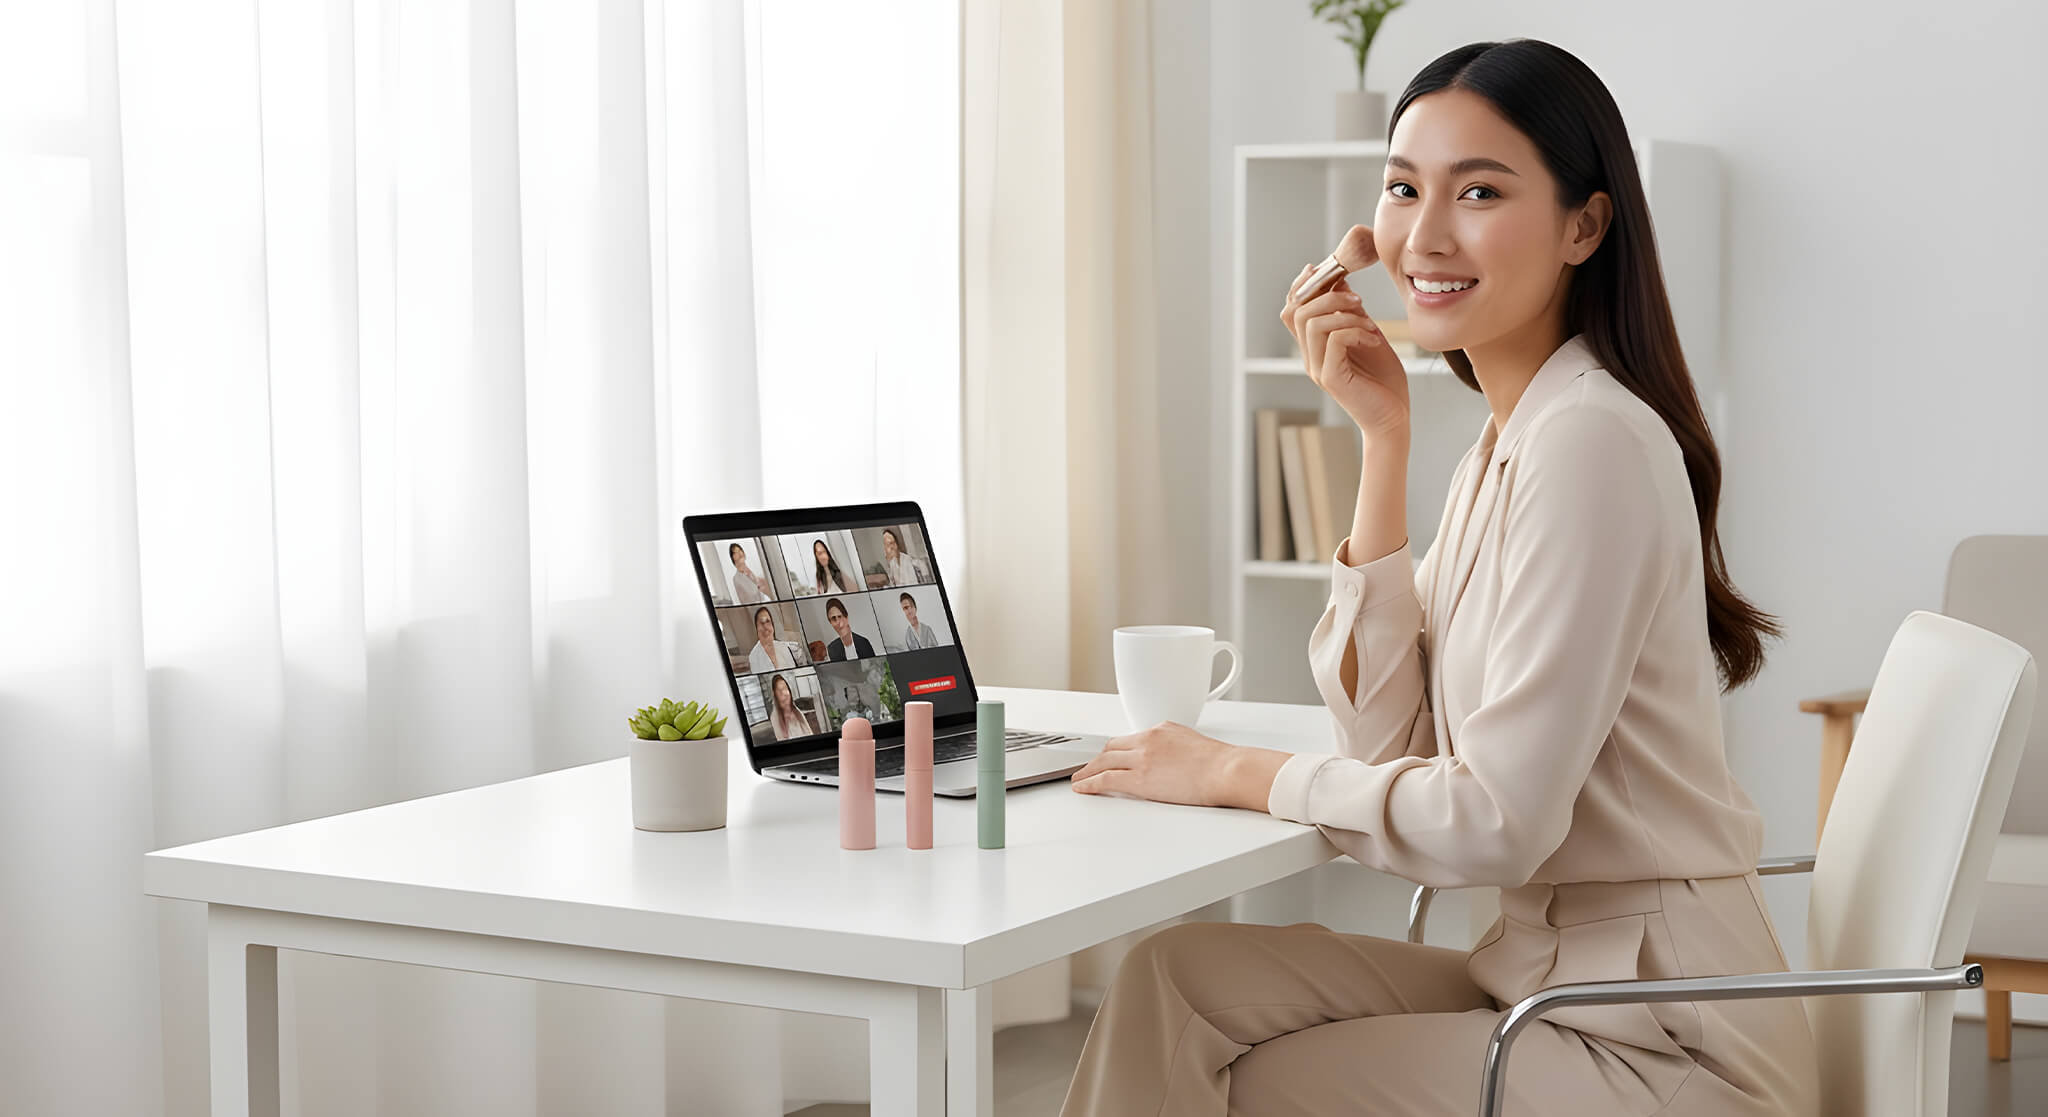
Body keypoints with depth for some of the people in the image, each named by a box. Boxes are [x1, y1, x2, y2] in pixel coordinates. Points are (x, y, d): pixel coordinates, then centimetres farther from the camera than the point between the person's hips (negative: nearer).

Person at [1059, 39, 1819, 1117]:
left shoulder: (1593, 440, -20)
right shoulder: (1505, 442, 10)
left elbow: (1497, 819, -23)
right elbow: (1388, 733, 3)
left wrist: (1234, 773, -10)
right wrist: (1384, 438, 0)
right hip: (1545, 972, 8)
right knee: (1181, 974, -1)